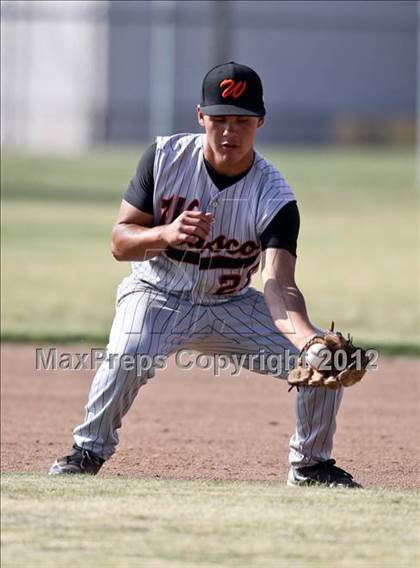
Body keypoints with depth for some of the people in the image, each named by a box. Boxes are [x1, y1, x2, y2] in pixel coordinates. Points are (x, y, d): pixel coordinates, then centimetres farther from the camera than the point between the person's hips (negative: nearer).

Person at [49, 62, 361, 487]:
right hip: (158, 293, -1)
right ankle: (89, 450, -8)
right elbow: (120, 242, -13)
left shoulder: (274, 197, -20)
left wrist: (305, 336, -54)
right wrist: (166, 233, -36)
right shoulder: (166, 156, -15)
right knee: (127, 355, -33)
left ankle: (310, 464, 12)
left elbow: (278, 287, -32)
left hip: (232, 305, 1)